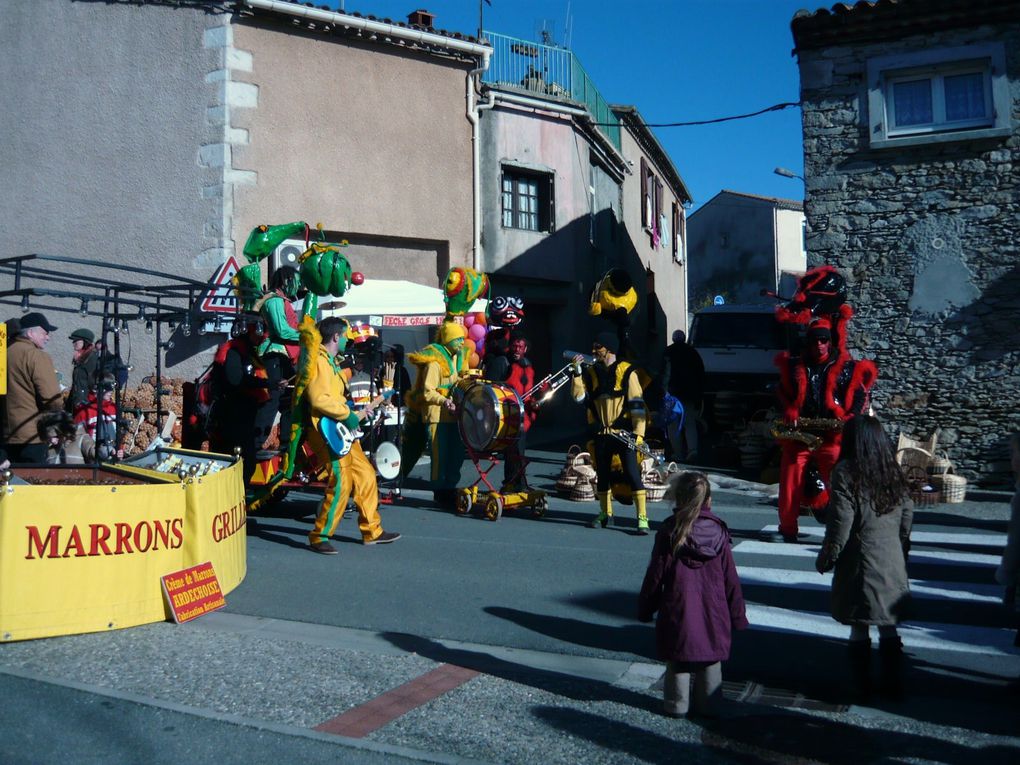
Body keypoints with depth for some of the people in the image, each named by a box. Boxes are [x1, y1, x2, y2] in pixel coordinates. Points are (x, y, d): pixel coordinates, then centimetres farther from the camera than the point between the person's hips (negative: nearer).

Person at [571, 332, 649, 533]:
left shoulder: (627, 371, -5)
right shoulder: (591, 372, 8)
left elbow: (637, 405, -7)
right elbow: (579, 396, -2)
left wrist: (638, 432, -13)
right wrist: (577, 373, -12)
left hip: (624, 432, -5)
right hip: (601, 433, 5)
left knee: (632, 473, -9)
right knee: (602, 473, 12)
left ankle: (642, 517, -6)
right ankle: (605, 514, 27)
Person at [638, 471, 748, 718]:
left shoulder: (669, 532, -11)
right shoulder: (719, 533, -4)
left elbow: (655, 575, -7)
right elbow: (731, 579, 1)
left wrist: (645, 608, 5)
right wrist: (737, 615, 11)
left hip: (678, 613, -2)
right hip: (713, 614, 2)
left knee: (678, 663, 11)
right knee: (710, 662, 15)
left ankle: (677, 705, 18)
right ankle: (709, 705, 23)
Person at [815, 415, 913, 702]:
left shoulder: (846, 472, -13)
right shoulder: (894, 473, 4)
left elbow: (839, 527, -14)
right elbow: (907, 520, 10)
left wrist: (825, 560, -2)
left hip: (859, 565, -5)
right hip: (892, 566, 5)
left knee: (859, 629, 6)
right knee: (889, 627, 14)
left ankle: (861, 688, 15)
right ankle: (892, 685, 22)